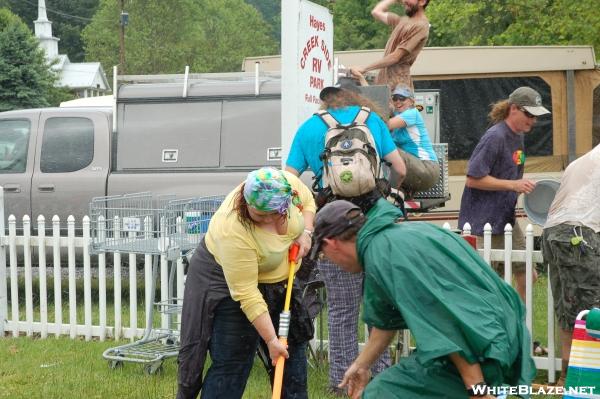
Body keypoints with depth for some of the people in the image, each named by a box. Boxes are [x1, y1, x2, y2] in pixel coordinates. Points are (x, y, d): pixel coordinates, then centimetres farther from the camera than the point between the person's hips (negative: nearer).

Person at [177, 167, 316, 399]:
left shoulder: (290, 183, -22)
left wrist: (305, 232, -14)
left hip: (278, 280, 7)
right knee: (232, 361, -9)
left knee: (293, 349, 12)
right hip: (228, 281, -7)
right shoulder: (233, 231, -37)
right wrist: (271, 340, -29)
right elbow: (247, 295, -32)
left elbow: (308, 202, 3)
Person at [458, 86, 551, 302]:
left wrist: (524, 187, 3)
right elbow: (473, 179, -21)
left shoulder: (517, 137, 10)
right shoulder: (495, 137, -18)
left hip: (506, 220, 9)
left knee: (526, 273, 10)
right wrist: (513, 185, -23)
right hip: (482, 223, -9)